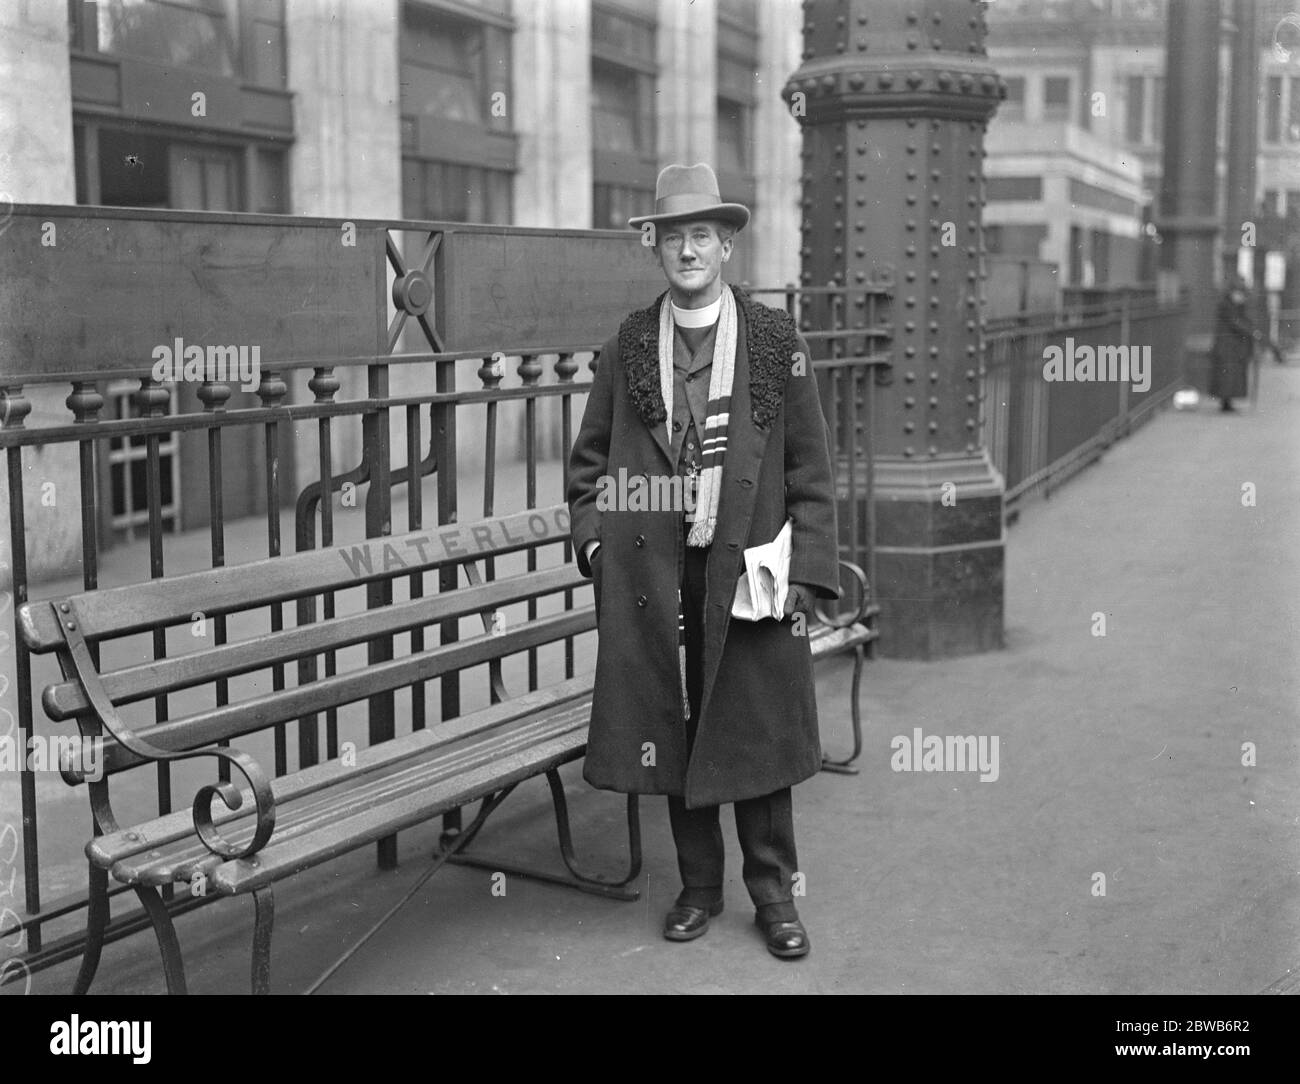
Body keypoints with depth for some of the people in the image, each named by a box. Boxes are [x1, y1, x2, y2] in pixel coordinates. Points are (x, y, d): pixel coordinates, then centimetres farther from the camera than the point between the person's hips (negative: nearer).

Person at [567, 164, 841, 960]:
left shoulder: (776, 340, 2)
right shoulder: (629, 344, 7)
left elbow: (811, 469, 1)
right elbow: (591, 454, 14)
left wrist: (806, 572, -5)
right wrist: (594, 534, 0)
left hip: (750, 571, -2)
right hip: (654, 573, 2)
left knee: (759, 732, 4)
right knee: (673, 733, 8)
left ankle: (773, 892, 19)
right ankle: (699, 887, 24)